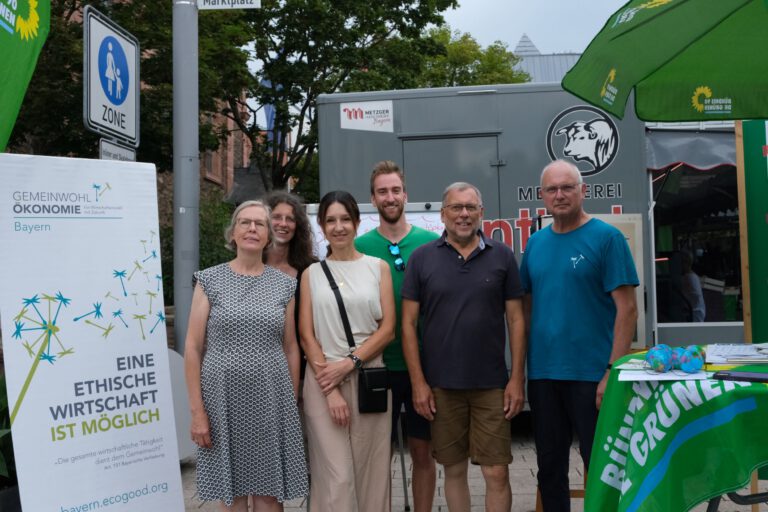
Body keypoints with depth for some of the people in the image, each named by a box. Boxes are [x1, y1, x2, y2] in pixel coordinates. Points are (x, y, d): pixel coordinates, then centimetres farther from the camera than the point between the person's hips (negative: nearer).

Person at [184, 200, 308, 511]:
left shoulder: (284, 284, 5)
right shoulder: (210, 280, -1)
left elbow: (290, 349, 9)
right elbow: (193, 348, -2)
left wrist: (293, 403, 7)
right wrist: (197, 410, -7)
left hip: (271, 398, 1)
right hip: (223, 396, -1)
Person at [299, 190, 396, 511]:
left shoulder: (378, 267, 7)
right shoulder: (312, 274, 8)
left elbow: (388, 329, 1)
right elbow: (306, 335, 2)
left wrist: (350, 363, -11)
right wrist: (330, 388, -8)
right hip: (323, 381, 0)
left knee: (370, 472, 5)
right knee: (336, 476, -3)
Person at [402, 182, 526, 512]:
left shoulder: (502, 256, 2)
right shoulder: (422, 258, 1)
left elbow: (516, 320, 4)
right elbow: (408, 323, 0)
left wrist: (517, 379, -2)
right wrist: (418, 383, -4)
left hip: (492, 385, 0)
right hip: (441, 386, 0)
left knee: (497, 473, 3)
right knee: (453, 470, 13)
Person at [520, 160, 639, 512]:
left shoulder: (606, 238, -6)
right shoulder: (535, 243, 8)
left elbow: (626, 309, -10)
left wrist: (613, 372, -16)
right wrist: (521, 366, 7)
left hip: (591, 375, -5)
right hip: (541, 375, 5)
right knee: (550, 467, 16)